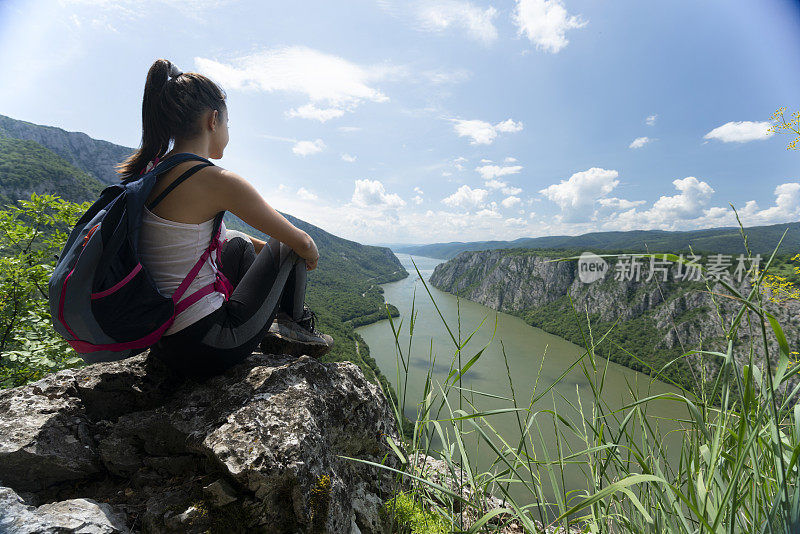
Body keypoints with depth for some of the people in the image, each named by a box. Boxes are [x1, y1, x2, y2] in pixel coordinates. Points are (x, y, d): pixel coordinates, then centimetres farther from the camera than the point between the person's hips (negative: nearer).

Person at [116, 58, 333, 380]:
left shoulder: (148, 173, 5)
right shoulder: (216, 181, -20)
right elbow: (302, 242, -12)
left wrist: (262, 247, 29)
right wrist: (311, 255, 12)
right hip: (207, 349, -8)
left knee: (238, 243, 26)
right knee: (287, 244, 7)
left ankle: (269, 325, 28)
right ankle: (293, 326, 25)